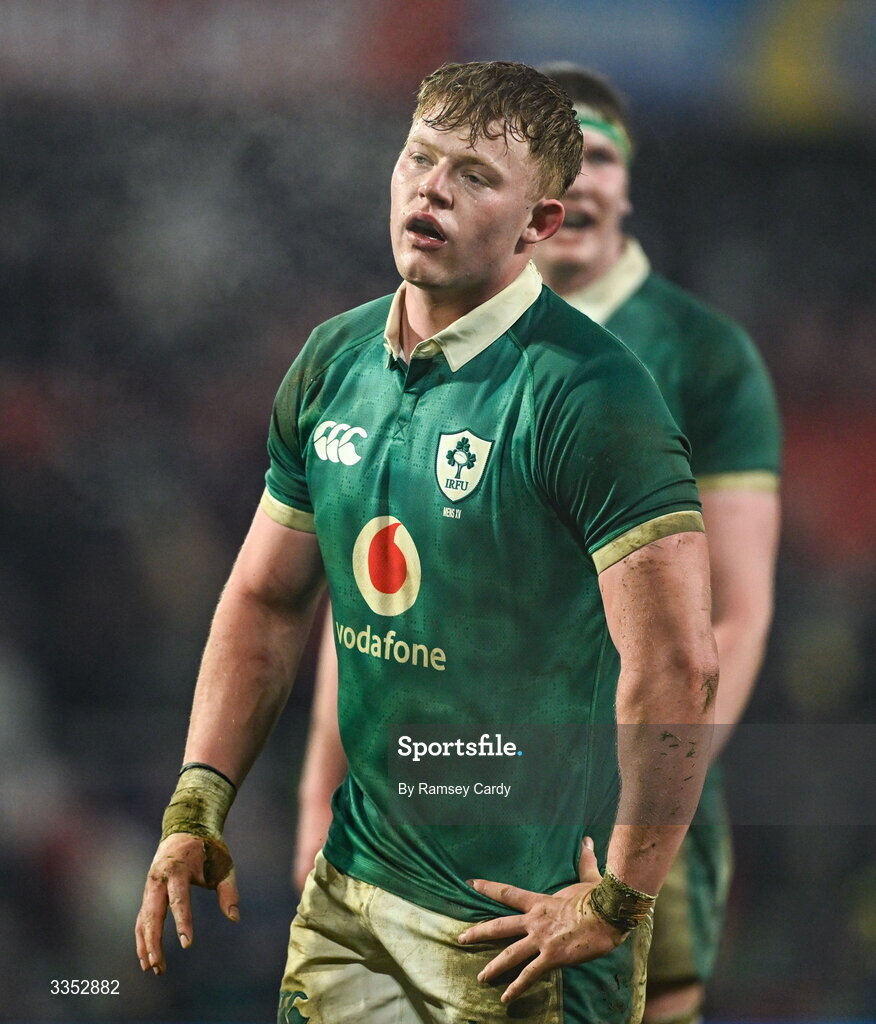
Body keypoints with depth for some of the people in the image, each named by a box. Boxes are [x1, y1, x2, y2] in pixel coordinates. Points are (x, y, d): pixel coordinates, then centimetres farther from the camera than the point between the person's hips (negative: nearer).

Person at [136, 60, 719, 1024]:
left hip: (523, 912, -6)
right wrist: (197, 806, 5)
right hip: (351, 889, 7)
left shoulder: (588, 394, -17)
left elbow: (677, 665, -23)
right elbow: (267, 602, 15)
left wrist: (617, 903, -20)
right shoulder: (333, 361, 5)